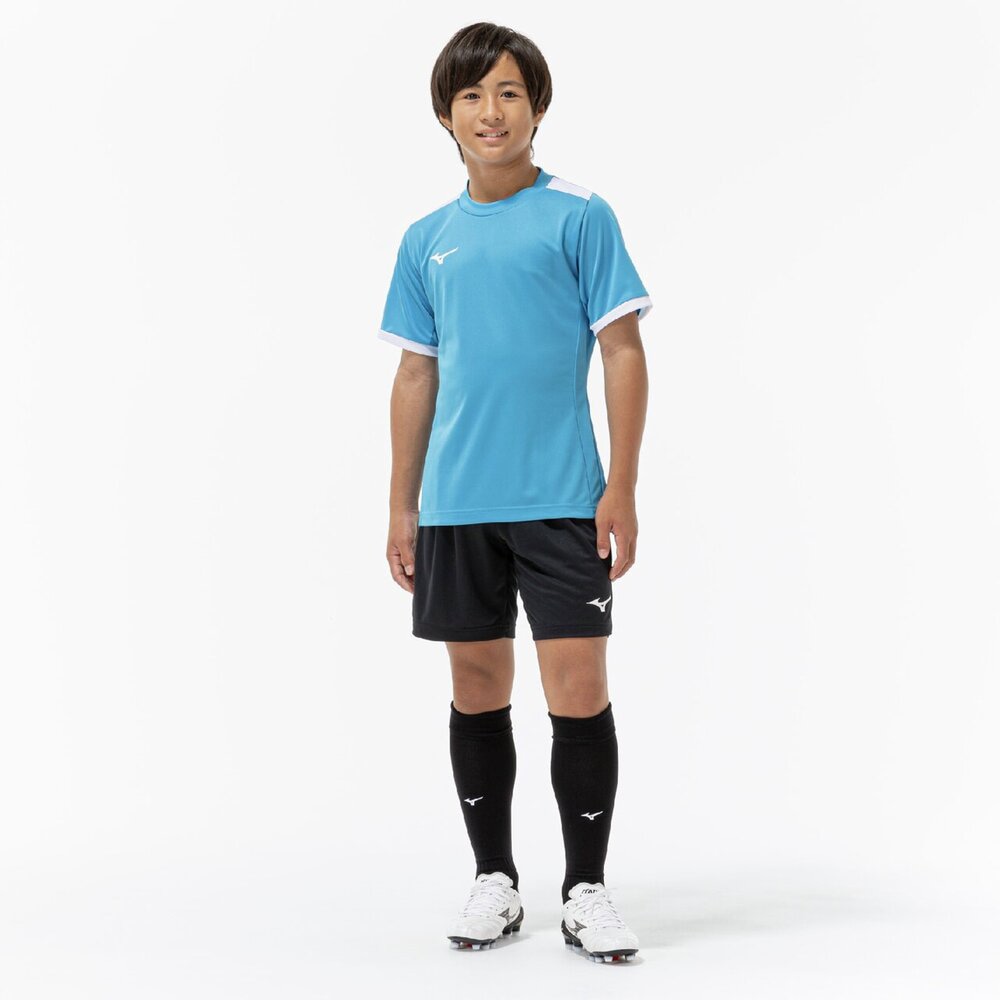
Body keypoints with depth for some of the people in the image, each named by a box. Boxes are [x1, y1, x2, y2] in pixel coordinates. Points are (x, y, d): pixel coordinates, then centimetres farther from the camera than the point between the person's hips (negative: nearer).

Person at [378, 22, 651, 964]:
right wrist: (402, 507, 11)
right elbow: (416, 375, 14)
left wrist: (621, 489, -9)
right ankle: (494, 881, 23)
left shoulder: (579, 216, 0)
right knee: (477, 691, 10)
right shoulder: (427, 240, 11)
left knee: (579, 691, -5)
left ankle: (586, 890, 10)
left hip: (561, 499, -4)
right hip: (456, 505, 4)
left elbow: (623, 353, -3)